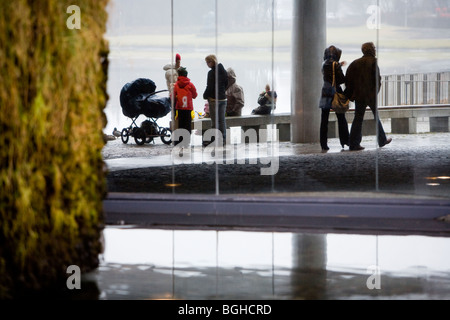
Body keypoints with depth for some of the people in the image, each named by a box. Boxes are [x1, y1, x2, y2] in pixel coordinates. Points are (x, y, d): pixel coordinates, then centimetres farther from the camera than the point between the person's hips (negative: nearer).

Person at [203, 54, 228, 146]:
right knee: (222, 120, 11)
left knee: (215, 121, -2)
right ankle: (223, 140, 13)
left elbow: (210, 87, -16)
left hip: (214, 99, -7)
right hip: (223, 98, 7)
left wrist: (205, 96, -1)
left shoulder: (212, 72, -15)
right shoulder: (223, 71, 6)